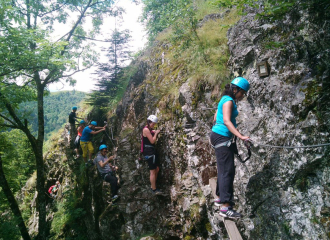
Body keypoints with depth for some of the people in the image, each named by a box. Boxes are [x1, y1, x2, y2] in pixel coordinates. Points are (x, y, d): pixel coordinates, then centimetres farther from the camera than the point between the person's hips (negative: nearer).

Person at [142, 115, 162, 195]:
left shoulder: (150, 129, 17)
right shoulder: (146, 129, -14)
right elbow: (152, 141, -16)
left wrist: (156, 132, 2)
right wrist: (156, 133, -5)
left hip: (151, 151, 10)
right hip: (148, 152, -10)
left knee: (157, 169, 15)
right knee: (153, 171, -5)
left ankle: (153, 186, 24)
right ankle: (154, 189, 2)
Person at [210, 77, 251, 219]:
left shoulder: (226, 100, 17)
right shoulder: (228, 101, -12)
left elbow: (216, 118, 24)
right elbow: (226, 121, -25)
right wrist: (240, 136, -33)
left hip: (217, 136, 10)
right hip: (222, 137, -10)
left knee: (223, 169, 18)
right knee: (227, 171, -12)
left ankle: (221, 197, 30)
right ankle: (225, 207, -13)